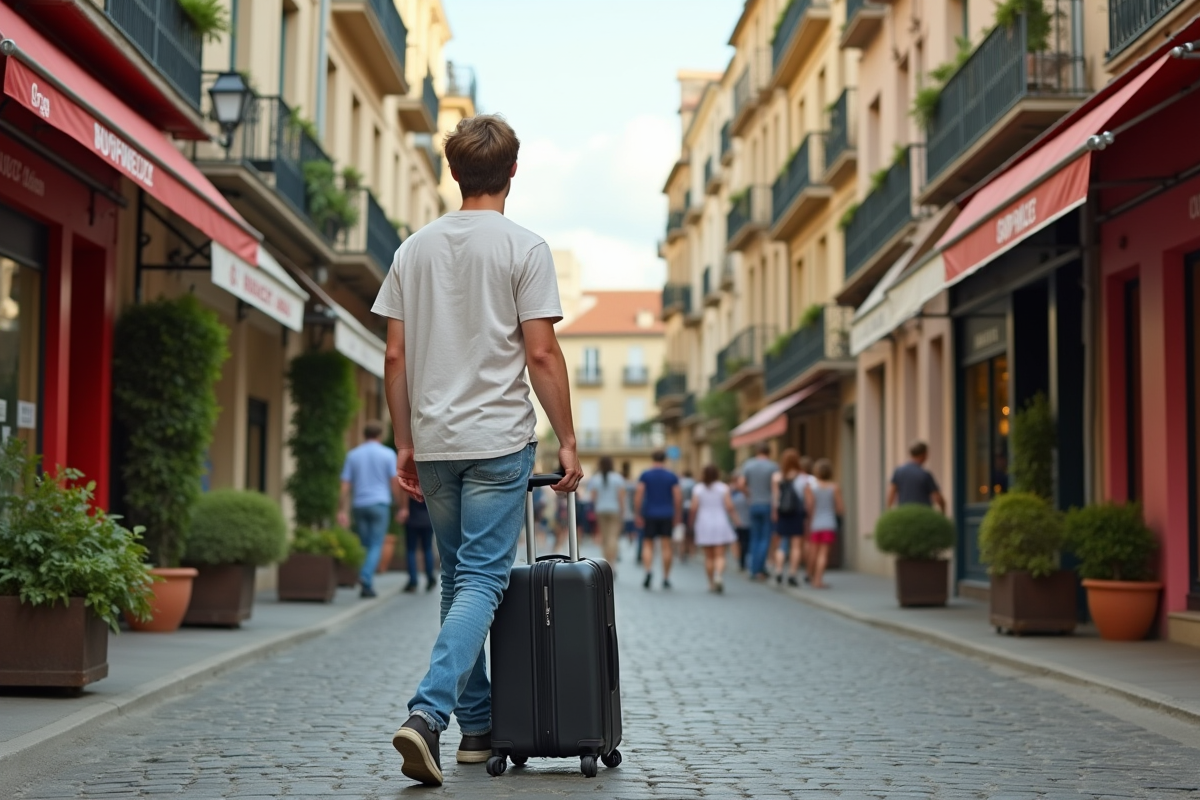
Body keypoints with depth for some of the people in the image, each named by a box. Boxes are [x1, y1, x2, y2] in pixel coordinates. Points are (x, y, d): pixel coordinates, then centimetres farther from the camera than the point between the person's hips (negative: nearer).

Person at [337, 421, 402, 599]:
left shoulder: (352, 455, 8)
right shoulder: (388, 454, 1)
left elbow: (345, 486, 3)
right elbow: (394, 484, -3)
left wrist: (342, 511, 2)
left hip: (359, 505, 3)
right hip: (380, 504, -3)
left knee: (364, 547, 10)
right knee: (376, 546, -3)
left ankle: (367, 586, 9)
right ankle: (366, 577, -24)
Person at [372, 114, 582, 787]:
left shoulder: (414, 249, 9)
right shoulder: (524, 248, -5)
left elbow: (395, 357, 8)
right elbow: (541, 354, -10)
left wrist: (406, 444, 15)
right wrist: (568, 441, -2)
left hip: (434, 445, 5)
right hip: (498, 441, -5)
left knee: (459, 579, 15)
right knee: (482, 582, -5)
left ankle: (479, 725, 21)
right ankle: (429, 713, -20)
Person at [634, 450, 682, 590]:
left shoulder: (645, 475, 0)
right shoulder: (672, 476, 1)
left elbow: (638, 495, -6)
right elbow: (678, 498, -2)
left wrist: (638, 514, -2)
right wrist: (678, 516, 7)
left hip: (649, 515, 0)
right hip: (667, 515, 0)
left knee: (648, 544, 8)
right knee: (666, 546, 4)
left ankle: (649, 570, -16)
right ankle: (666, 578, 7)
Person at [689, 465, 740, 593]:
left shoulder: (698, 489, -2)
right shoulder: (723, 488, -4)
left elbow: (694, 508, -6)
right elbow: (729, 506, -9)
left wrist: (692, 521, 7)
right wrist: (735, 519, 2)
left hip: (704, 525, 1)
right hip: (720, 523, -1)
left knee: (708, 556, 10)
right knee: (720, 555, -2)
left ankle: (711, 583, 13)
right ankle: (719, 575, -27)